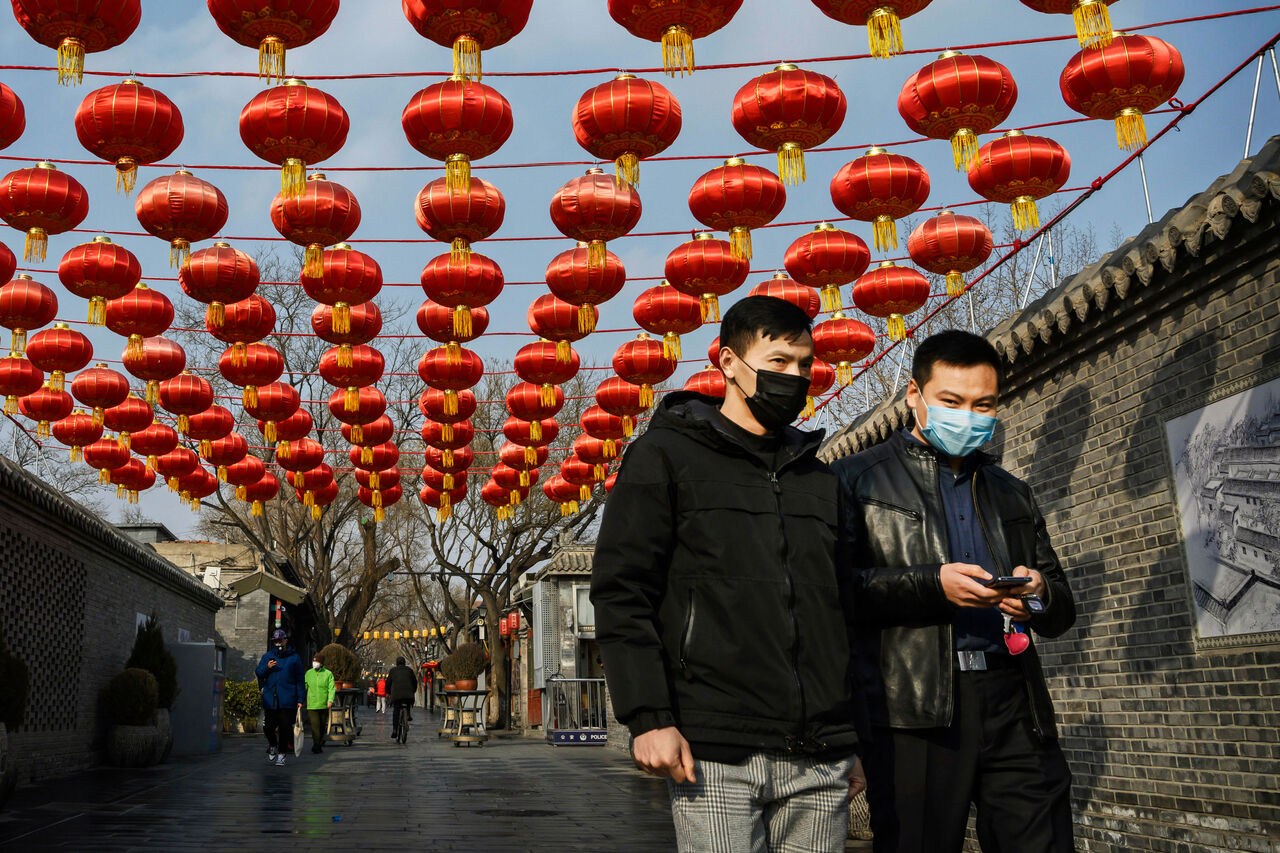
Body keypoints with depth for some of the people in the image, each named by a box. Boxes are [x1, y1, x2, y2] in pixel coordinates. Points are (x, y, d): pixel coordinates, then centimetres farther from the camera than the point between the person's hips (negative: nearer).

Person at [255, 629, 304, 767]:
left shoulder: (294, 657, 7)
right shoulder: (267, 656, 13)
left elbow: (299, 680, 7)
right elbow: (259, 673, 9)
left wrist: (300, 699, 1)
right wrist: (267, 667, -13)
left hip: (287, 700, -2)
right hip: (270, 698, 2)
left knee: (285, 727, -4)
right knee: (269, 727, 1)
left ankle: (281, 755, 6)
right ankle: (272, 746, 28)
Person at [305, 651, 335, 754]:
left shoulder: (328, 674, 1)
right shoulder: (309, 673, 7)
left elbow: (331, 688, -5)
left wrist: (330, 700, -19)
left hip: (324, 705, 0)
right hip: (312, 704, 0)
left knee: (322, 725, 11)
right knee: (315, 724, -12)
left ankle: (320, 744, 26)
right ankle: (316, 745, -10)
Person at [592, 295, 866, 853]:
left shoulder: (819, 479, 18)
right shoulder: (665, 457, 3)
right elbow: (621, 594, -4)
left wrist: (861, 736, 17)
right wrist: (648, 717, -13)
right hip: (716, 757, -5)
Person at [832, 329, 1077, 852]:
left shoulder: (1011, 493, 23)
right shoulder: (858, 479, 6)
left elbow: (1063, 612, 22)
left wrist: (1040, 595, -1)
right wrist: (932, 585, -17)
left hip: (1015, 706, 5)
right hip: (913, 708, -4)